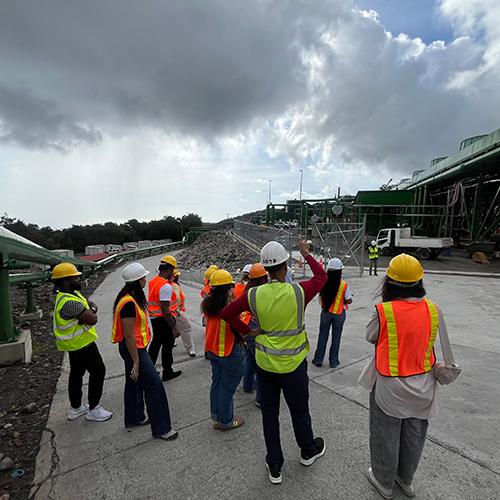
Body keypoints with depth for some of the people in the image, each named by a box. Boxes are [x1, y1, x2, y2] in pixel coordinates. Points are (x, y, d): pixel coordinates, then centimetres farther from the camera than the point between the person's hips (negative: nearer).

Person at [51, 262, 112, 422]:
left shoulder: (73, 293, 4)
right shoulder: (70, 301, -29)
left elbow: (91, 304, 9)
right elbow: (92, 319, -29)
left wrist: (91, 308, -13)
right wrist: (92, 311, -9)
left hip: (75, 343, 10)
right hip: (82, 343, -10)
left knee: (76, 373, 20)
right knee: (98, 371, 1)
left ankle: (75, 408, 36)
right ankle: (93, 409, 13)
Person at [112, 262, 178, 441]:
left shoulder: (130, 298, 4)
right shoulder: (129, 303, -28)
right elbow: (128, 335, -26)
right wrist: (136, 361, -21)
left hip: (133, 347, 10)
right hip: (133, 349, -10)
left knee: (134, 382, 23)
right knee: (154, 385, -3)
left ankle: (133, 418, 42)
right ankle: (160, 428, 10)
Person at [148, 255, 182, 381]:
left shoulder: (153, 281, 3)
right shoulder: (166, 286, -26)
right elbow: (165, 310, -27)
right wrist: (174, 328, -22)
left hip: (154, 318, 9)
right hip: (163, 319, -9)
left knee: (156, 343, 23)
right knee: (167, 345, 9)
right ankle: (167, 372, 25)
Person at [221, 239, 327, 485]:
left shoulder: (254, 295, -15)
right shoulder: (298, 291, -21)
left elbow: (226, 313, -5)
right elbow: (321, 276, -2)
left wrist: (247, 331, 1)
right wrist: (306, 253, 9)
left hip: (264, 363, 2)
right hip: (292, 364, -1)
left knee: (269, 413, 19)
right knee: (299, 410, 23)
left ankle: (274, 467, 36)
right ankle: (308, 451, 49)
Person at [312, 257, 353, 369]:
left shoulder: (324, 283, -15)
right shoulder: (344, 285, -19)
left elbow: (321, 296, 0)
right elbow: (349, 301, -11)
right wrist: (349, 297, 10)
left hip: (326, 312, 2)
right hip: (339, 314, -1)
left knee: (322, 335, 15)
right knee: (336, 337, 14)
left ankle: (318, 359, 24)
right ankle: (333, 361, 25)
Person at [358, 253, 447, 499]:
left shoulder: (383, 310, -24)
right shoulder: (433, 309, -13)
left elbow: (371, 337, -7)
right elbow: (436, 338, 1)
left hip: (390, 386, -4)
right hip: (422, 386, 4)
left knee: (386, 435, 18)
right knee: (414, 435, 25)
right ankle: (406, 480, 47)